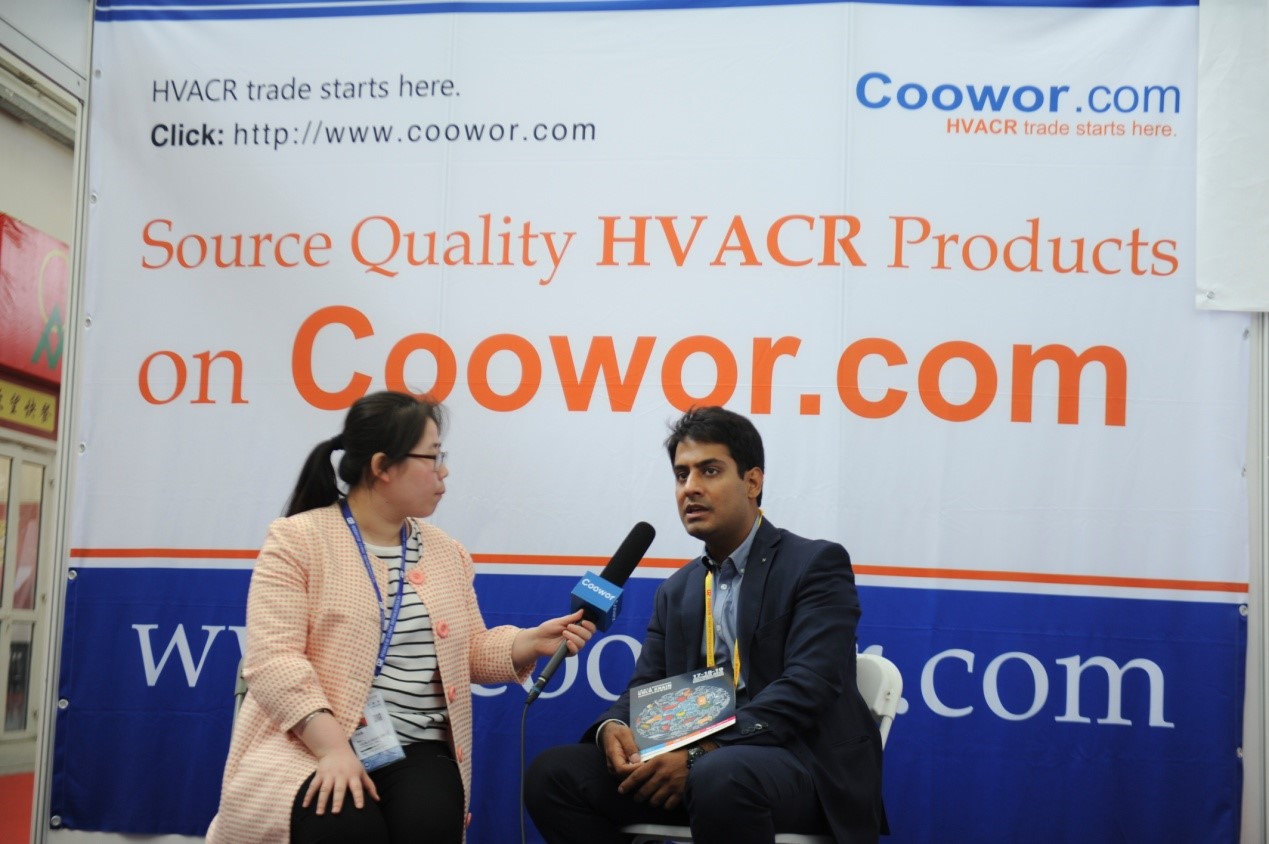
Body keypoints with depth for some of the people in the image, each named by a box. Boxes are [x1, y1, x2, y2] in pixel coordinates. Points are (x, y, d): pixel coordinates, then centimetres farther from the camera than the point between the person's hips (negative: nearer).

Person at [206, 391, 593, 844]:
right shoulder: (297, 539, -3)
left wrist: (532, 642, -2)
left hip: (416, 751, 4)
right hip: (307, 746, -4)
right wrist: (333, 748, -23)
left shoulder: (446, 553, 15)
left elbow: (470, 652, 19)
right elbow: (273, 657, -12)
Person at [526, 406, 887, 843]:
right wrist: (613, 727, -12)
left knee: (720, 777, -39)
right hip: (692, 762, 6)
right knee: (552, 773, -12)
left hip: (801, 760, -6)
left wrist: (702, 752, -24)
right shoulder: (676, 590, 18)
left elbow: (805, 689, -15)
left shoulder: (817, 565, -3)